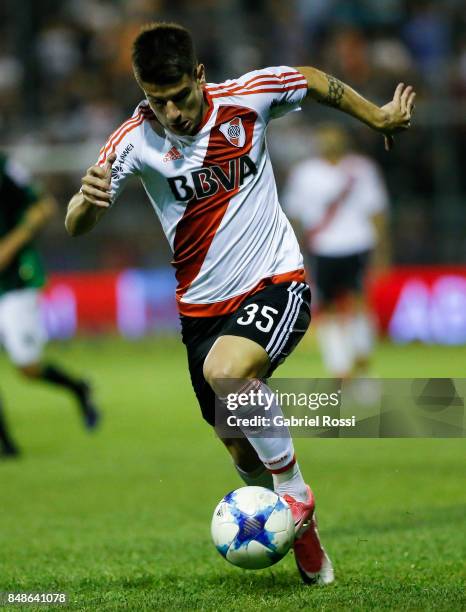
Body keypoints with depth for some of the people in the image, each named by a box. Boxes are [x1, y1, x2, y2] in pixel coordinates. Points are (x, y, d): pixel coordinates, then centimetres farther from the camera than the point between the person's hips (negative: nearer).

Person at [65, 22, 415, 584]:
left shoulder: (248, 97, -13)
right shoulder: (134, 142, -13)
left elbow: (315, 82, 8)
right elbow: (75, 227, -19)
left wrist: (378, 118, 18)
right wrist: (87, 201, -42)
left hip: (275, 284, -3)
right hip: (202, 305, 3)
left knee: (225, 371, -33)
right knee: (241, 452, 9)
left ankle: (293, 490, -14)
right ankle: (302, 531, 36)